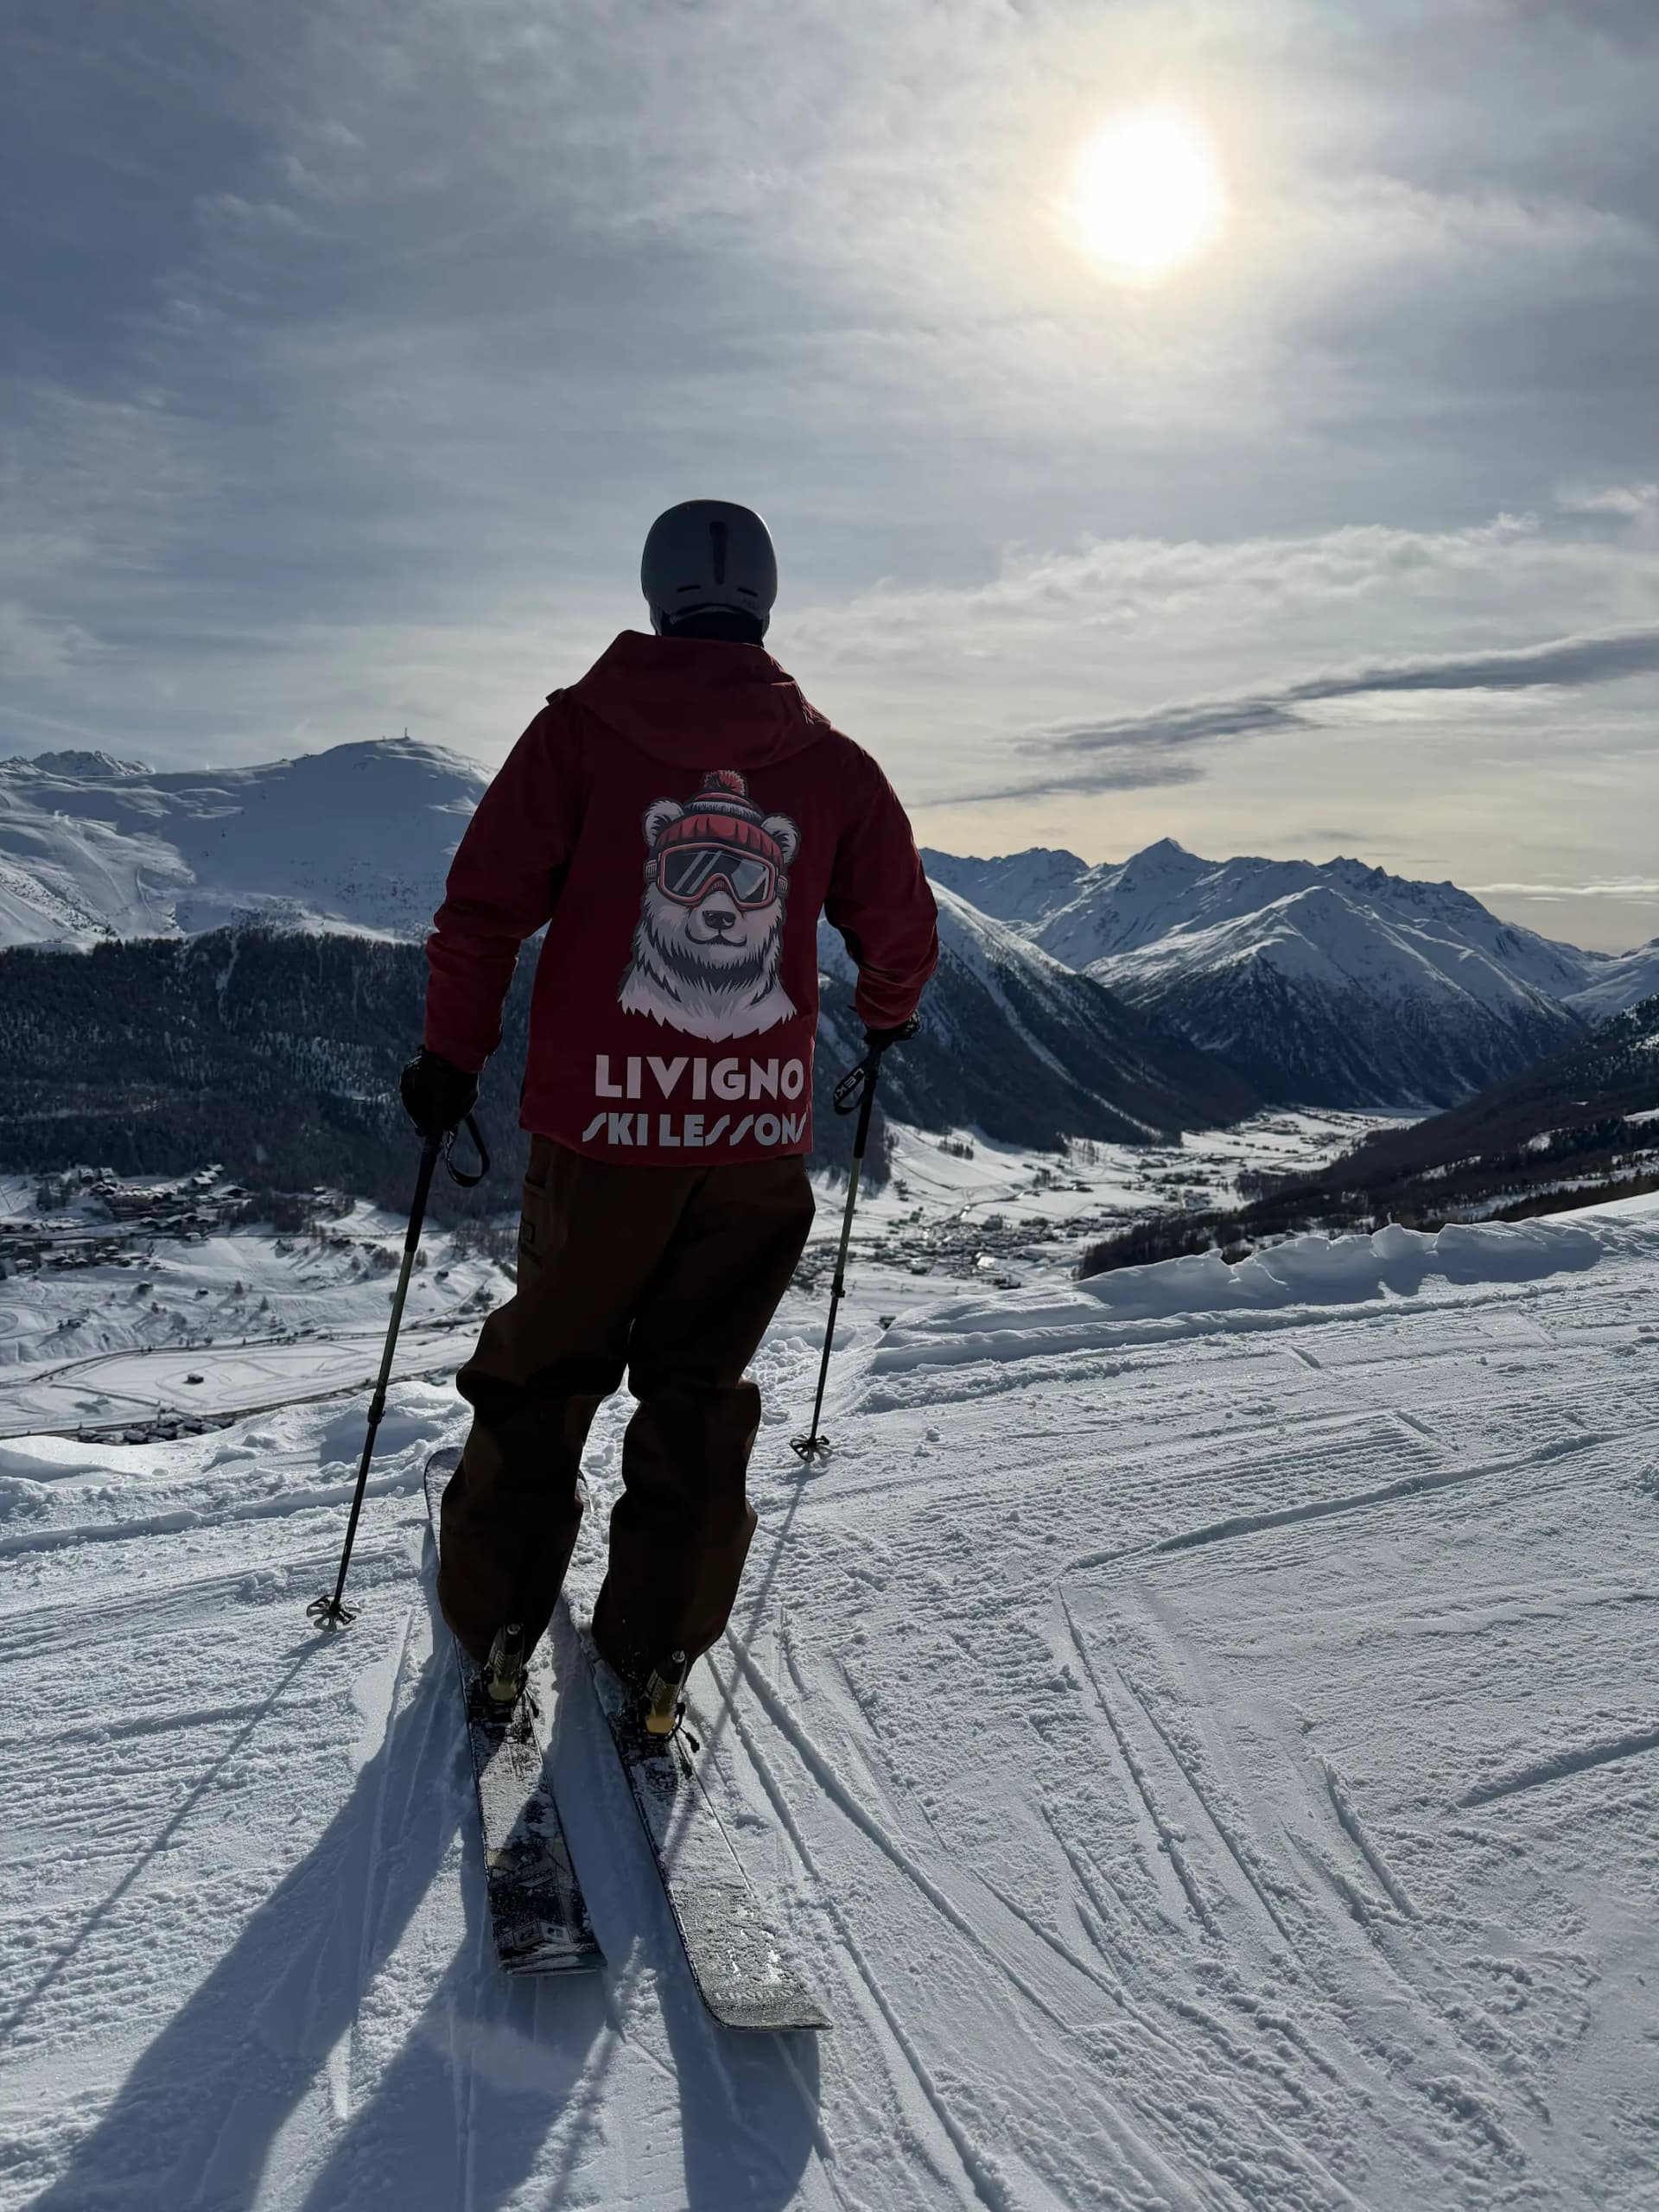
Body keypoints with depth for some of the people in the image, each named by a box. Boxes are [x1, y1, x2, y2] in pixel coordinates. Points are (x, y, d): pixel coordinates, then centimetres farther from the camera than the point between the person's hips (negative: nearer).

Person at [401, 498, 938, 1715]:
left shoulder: (583, 726, -4)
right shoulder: (832, 760, 2)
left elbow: (485, 901, -7)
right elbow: (902, 930, 10)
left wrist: (450, 1052, 5)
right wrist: (888, 1012, 31)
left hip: (602, 1122, -1)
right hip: (761, 1132, 1)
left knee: (545, 1371, 18)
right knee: (699, 1391, 15)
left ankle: (497, 1621, 27)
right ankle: (657, 1642, 21)